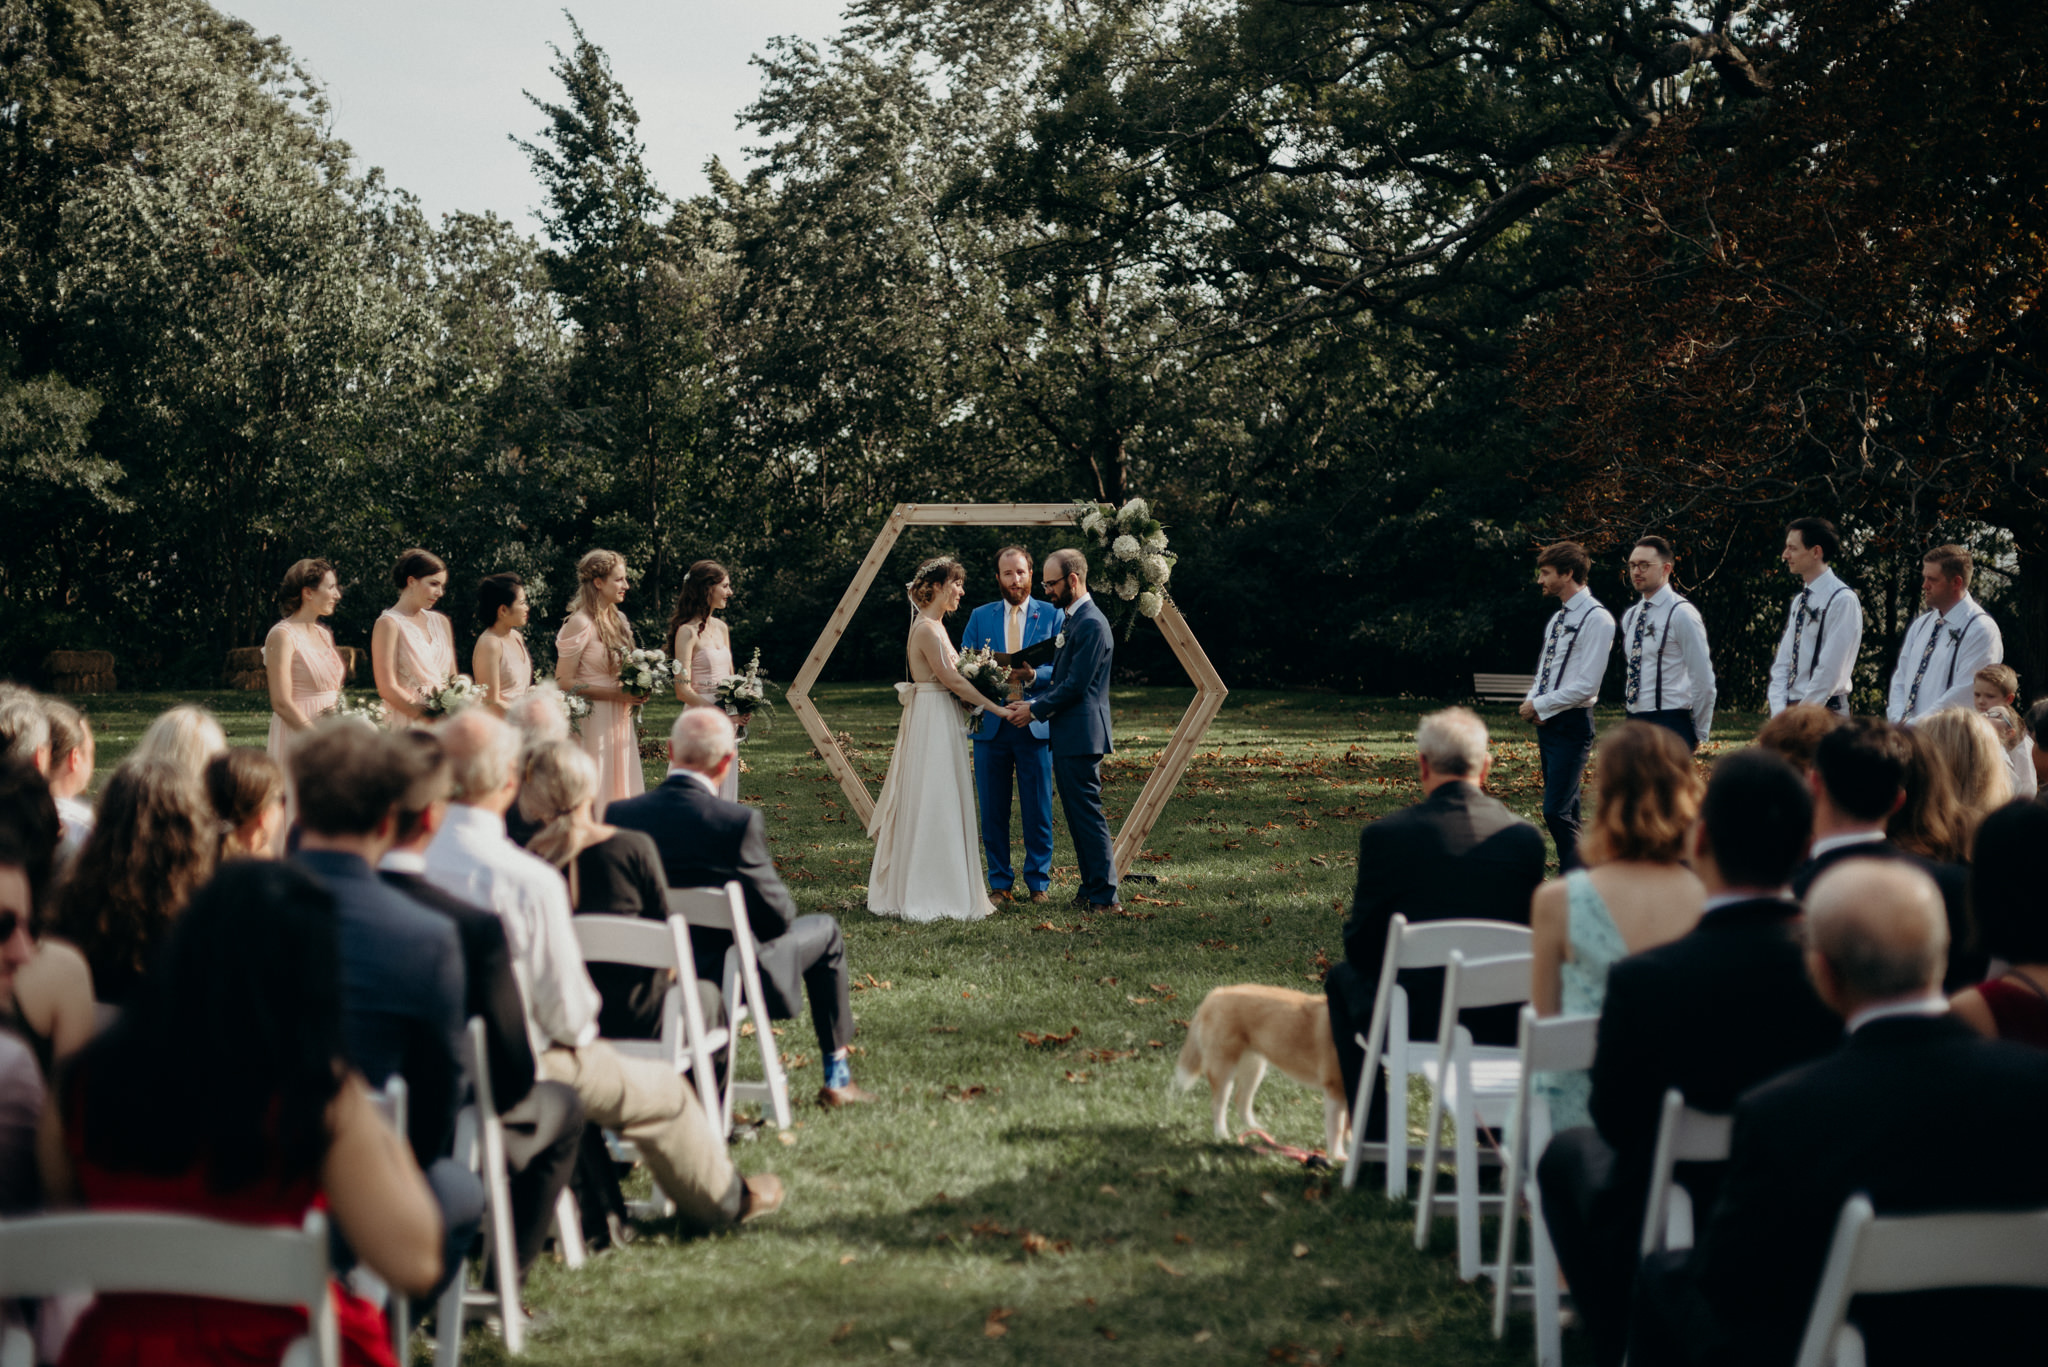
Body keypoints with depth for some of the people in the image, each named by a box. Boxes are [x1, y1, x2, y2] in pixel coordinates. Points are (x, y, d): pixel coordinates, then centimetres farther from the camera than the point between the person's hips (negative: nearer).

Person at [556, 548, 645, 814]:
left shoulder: (618, 620, 11)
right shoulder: (580, 624, -12)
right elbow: (563, 682, -15)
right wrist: (614, 694, -18)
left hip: (619, 720, 8)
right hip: (593, 720, -8)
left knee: (621, 787, 7)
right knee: (595, 793, -5)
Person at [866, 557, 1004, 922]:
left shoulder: (934, 626, 16)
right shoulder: (927, 628, -15)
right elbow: (951, 679, -17)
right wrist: (996, 707, -14)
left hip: (939, 719, 10)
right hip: (933, 721, -10)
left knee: (941, 806, 12)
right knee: (932, 806, -6)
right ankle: (927, 894, -3)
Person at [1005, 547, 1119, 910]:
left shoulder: (1091, 624, -17)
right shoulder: (1071, 619, 16)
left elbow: (1076, 685, -20)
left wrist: (1035, 710, -11)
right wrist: (1030, 699, 8)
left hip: (1081, 735, -11)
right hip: (1067, 736, 11)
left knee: (1087, 813, -7)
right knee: (1077, 814, 14)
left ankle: (1104, 896, -4)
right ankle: (1092, 888, 20)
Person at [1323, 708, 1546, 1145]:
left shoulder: (1385, 834, -11)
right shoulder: (1525, 836, -4)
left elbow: (1360, 945, -3)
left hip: (1411, 1020, -2)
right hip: (1504, 1025, 2)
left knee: (1343, 979, 30)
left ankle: (1374, 1138, 27)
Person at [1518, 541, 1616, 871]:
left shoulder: (1596, 619, -13)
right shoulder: (1558, 617, 15)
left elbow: (1586, 686, -18)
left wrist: (1539, 705, -14)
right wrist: (1531, 701, 1)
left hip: (1571, 723, -9)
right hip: (1547, 721, 9)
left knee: (1557, 811, -12)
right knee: (1565, 810, 12)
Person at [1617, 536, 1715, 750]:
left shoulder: (1682, 614, -9)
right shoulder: (1630, 617, 14)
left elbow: (1703, 679, -9)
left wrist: (1699, 734, -5)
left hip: (1669, 724, -7)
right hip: (1635, 723, 8)